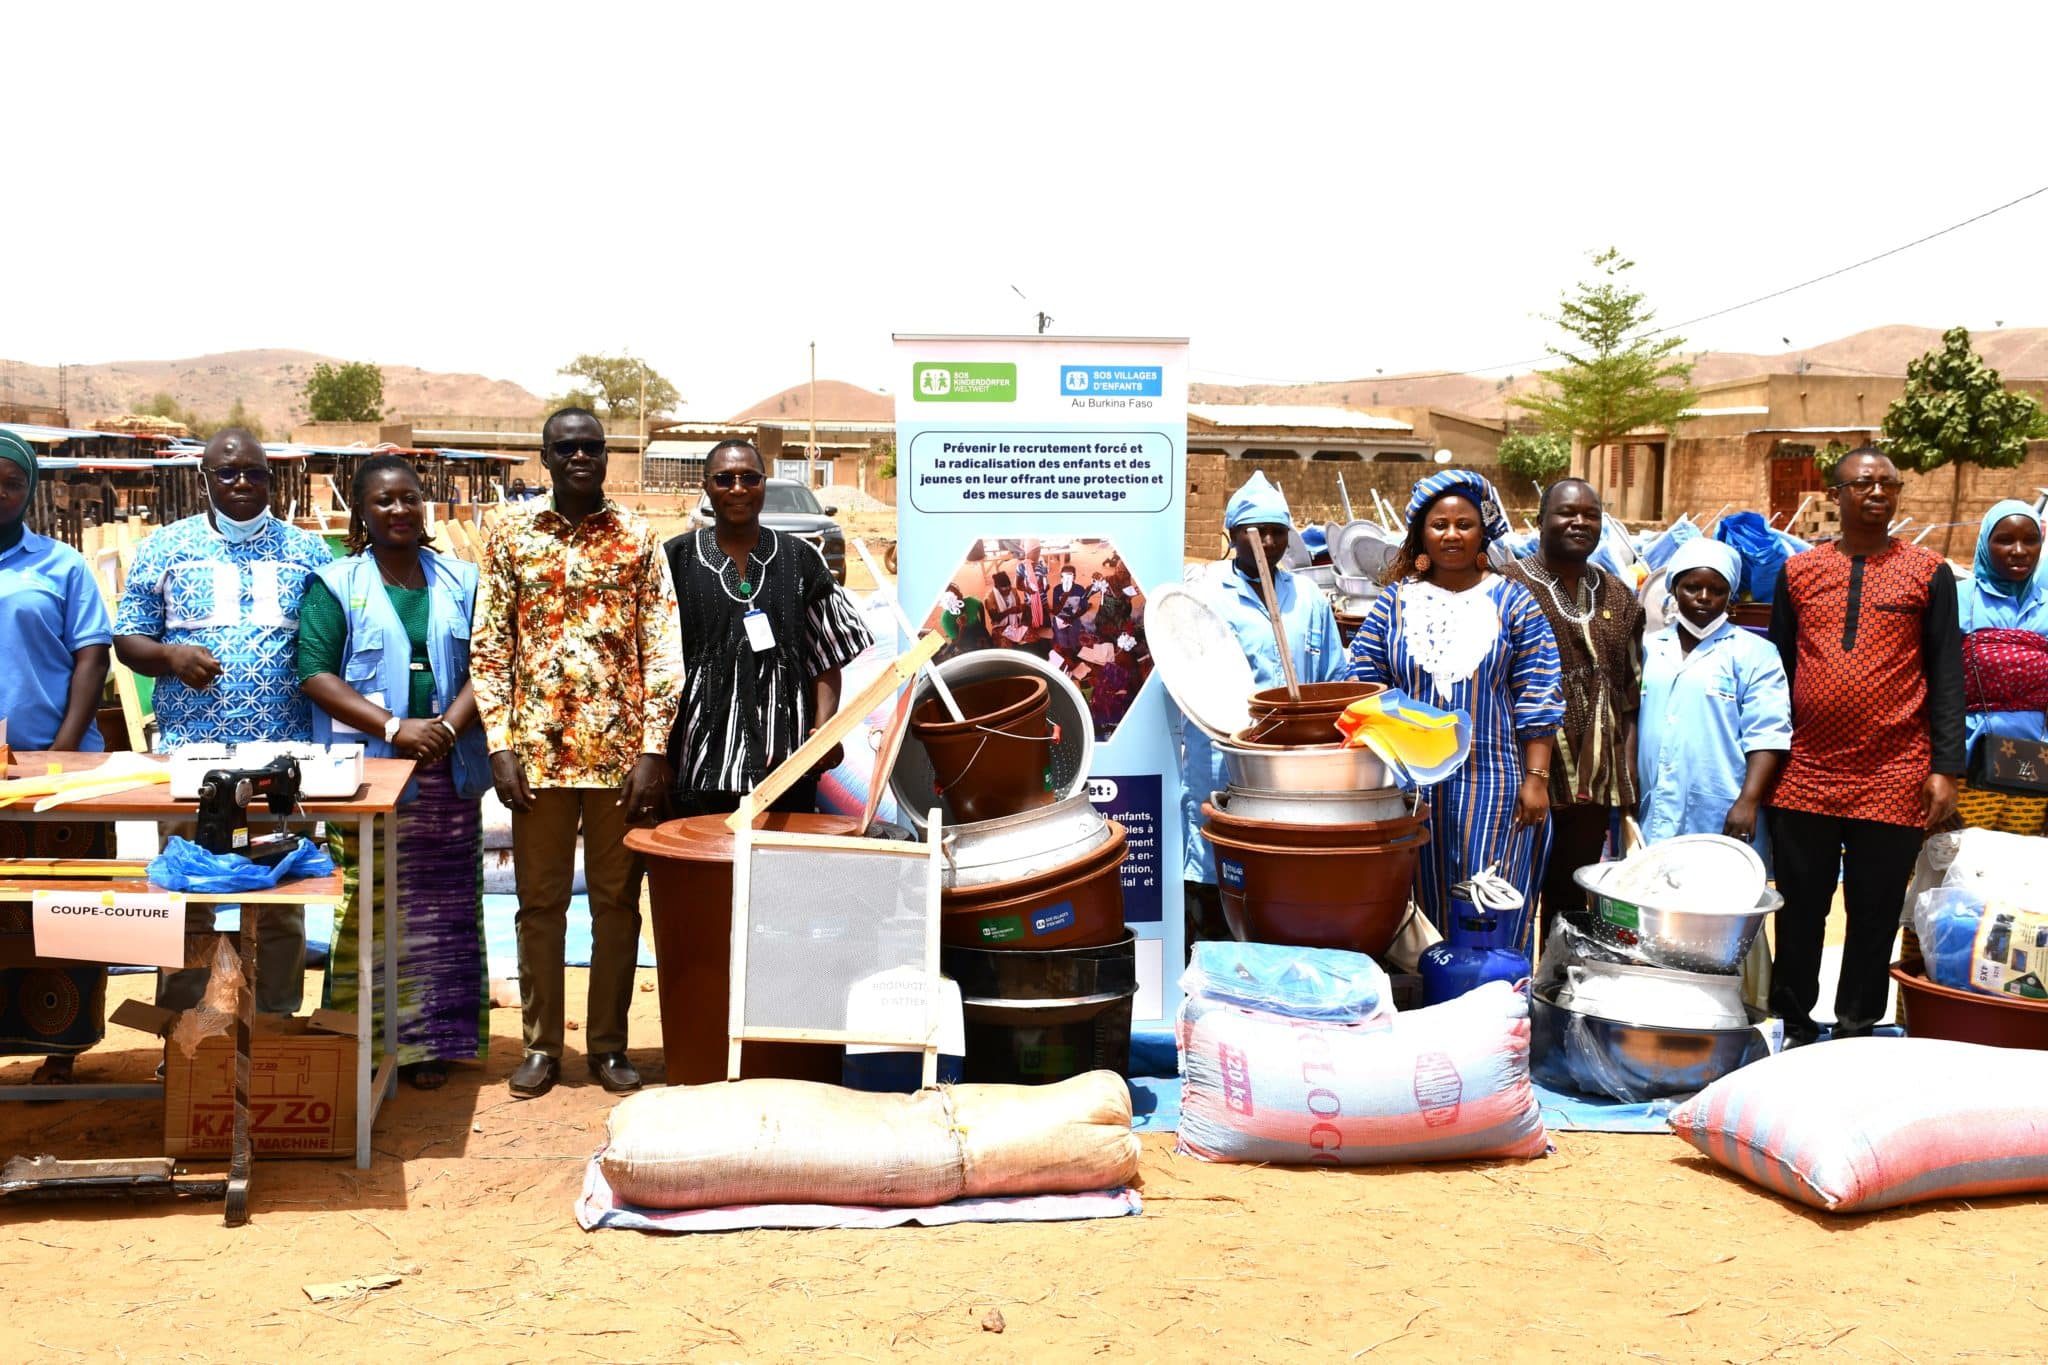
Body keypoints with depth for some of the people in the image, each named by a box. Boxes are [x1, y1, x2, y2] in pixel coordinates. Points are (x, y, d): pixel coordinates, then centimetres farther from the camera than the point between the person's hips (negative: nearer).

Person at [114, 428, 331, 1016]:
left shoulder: (307, 550, 8)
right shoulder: (164, 548, 7)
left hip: (284, 758, 1)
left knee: (281, 907, 6)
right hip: (188, 755, 0)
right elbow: (127, 640, 8)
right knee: (186, 901, 4)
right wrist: (171, 655, -14)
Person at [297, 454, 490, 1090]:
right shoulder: (336, 585, 3)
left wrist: (449, 728, -13)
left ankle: (430, 1043, 13)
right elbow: (314, 673, -6)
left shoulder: (461, 582, 11)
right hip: (366, 772, -2)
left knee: (441, 911, 5)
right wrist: (396, 728, -16)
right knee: (365, 912, -3)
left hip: (447, 772, 3)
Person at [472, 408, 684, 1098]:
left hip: (621, 749, 0)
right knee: (539, 902, 8)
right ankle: (540, 1045, 20)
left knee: (617, 901, 8)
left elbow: (663, 648, 0)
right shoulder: (510, 531, 3)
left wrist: (654, 749, -8)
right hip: (538, 750, 0)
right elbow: (488, 646, 3)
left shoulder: (637, 537, 2)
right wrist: (499, 746, -5)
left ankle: (608, 1044, 20)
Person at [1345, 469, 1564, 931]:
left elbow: (1537, 698, 1)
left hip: (1492, 784, -1)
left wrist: (1536, 778, -6)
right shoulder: (1394, 603, 7)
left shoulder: (1513, 602, 4)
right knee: (1420, 906, 6)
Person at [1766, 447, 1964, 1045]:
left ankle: (1855, 1036, 18)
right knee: (1800, 911, 9)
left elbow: (1946, 676, 1)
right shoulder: (1799, 571, 7)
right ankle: (1796, 1029, 23)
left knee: (1874, 916, 7)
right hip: (1806, 776, 2)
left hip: (1894, 783, -2)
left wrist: (1945, 767, -5)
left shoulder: (1928, 573, 2)